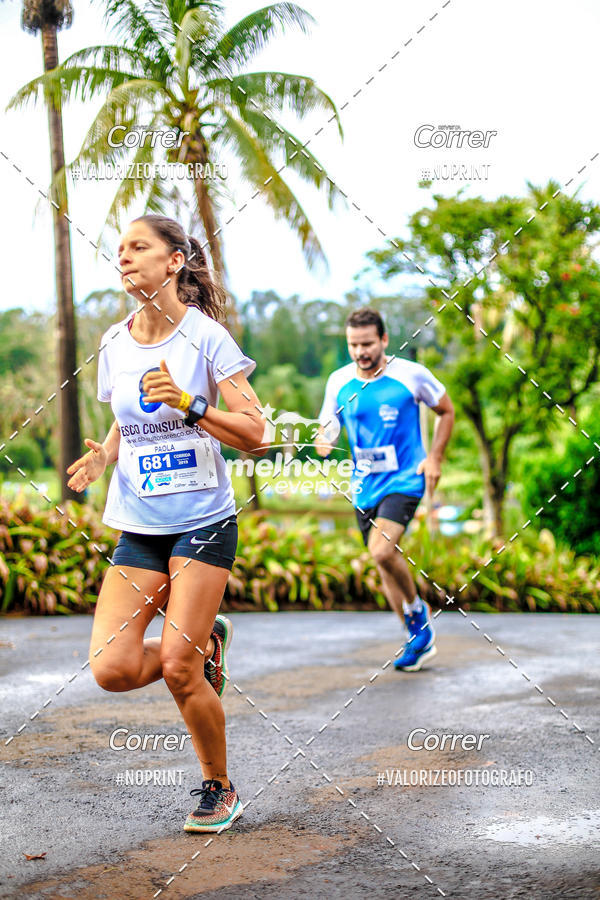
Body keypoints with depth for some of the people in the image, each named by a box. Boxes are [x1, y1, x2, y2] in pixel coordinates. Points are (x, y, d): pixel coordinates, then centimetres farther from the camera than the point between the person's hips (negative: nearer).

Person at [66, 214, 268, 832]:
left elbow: (255, 435, -9)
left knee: (177, 669, -8)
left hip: (203, 521, -5)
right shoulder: (114, 344, 7)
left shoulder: (206, 336, -7)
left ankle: (219, 789, 16)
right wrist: (102, 456, -1)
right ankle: (206, 644, 23)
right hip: (139, 526, 5)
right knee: (113, 669, -8)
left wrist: (187, 404, -23)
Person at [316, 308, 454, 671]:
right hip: (364, 486, 5)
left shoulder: (411, 375, -8)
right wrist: (323, 443, -18)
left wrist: (435, 457, -4)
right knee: (384, 561, 10)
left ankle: (418, 609, 3)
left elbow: (447, 411, 7)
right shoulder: (339, 382, 1)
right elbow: (327, 428, 7)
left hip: (404, 479, -5)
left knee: (383, 550, -24)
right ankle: (420, 637, 26)